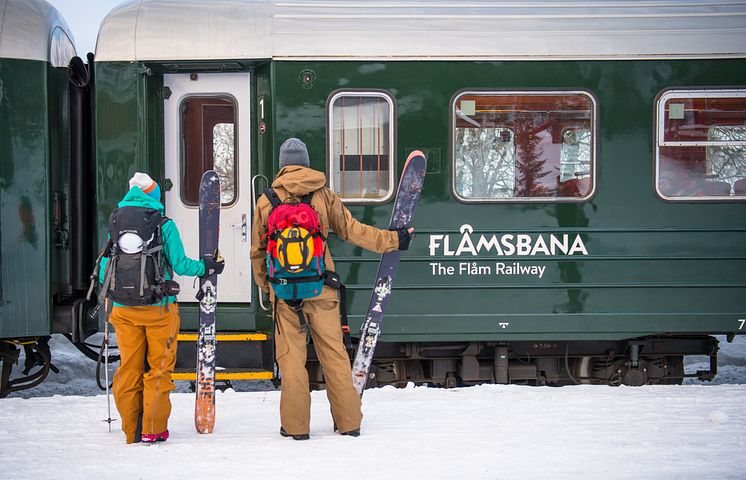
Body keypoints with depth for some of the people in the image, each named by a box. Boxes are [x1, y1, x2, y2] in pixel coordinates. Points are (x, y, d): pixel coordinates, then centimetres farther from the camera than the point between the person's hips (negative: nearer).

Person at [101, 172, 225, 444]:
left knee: (129, 368, 10)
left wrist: (106, 290, 23)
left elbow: (105, 267, 6)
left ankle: (132, 430, 13)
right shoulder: (164, 225, -6)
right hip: (159, 306, -3)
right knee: (158, 367, 6)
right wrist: (206, 267, 11)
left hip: (124, 307, 3)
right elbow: (179, 264, -6)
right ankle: (153, 429, 5)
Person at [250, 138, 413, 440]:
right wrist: (392, 240, 13)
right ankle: (349, 422, 9)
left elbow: (258, 250, 7)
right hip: (321, 288, 1)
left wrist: (263, 284, 21)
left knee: (291, 355, 3)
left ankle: (295, 425, 1)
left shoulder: (266, 202, 1)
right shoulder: (324, 196, 1)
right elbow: (352, 231, 4)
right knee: (333, 351, 6)